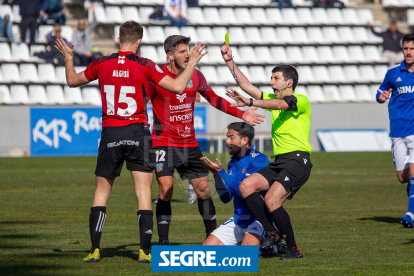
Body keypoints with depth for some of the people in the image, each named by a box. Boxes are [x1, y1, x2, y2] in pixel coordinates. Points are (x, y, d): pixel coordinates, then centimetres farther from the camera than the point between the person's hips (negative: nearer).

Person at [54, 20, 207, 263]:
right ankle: (145, 250, -6)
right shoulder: (144, 65, -7)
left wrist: (68, 57, 34)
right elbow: (178, 87, -8)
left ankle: (95, 250, 4)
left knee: (102, 191, 11)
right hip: (138, 134, -2)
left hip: (110, 134, 2)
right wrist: (193, 62, 5)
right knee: (144, 192, 1)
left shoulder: (101, 64, 2)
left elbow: (72, 81, 17)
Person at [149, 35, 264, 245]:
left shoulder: (196, 76, 4)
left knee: (204, 190, 7)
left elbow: (214, 99, 19)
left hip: (190, 144, 5)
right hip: (164, 143, -5)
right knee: (166, 189, -17)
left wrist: (240, 114, 15)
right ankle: (163, 242, -11)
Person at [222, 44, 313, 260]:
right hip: (278, 162, 8)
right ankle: (271, 232, -5)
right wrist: (229, 60, 11)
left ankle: (293, 249, -10)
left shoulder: (301, 100, -3)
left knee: (271, 201, -22)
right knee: (246, 186, -11)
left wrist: (249, 102, -34)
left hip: (297, 161, -8)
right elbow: (246, 85, 19)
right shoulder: (272, 98, 20)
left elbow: (280, 104, -24)